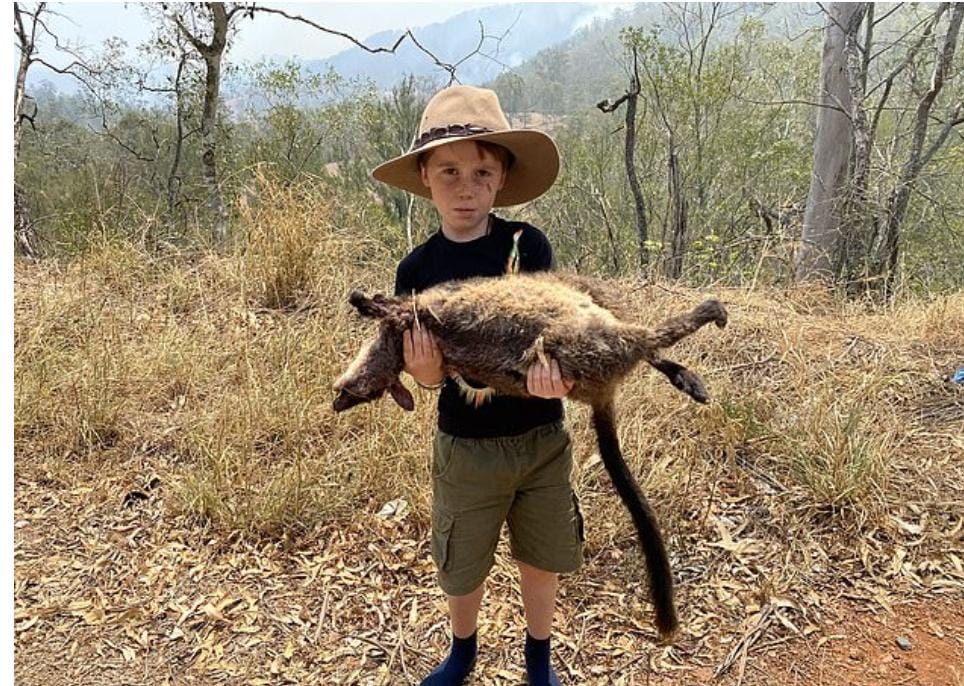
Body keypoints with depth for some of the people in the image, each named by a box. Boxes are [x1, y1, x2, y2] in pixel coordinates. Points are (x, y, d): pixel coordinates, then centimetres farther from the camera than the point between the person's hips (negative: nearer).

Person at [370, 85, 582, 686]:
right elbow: (431, 377, -8)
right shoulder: (418, 270, -9)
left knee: (541, 559, 17)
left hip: (542, 438, 0)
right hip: (466, 447, 0)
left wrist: (554, 373, -37)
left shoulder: (528, 245, -10)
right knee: (462, 566, 18)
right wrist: (422, 364, -32)